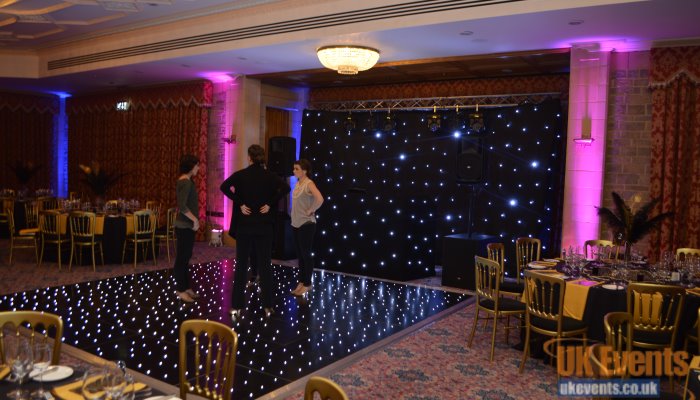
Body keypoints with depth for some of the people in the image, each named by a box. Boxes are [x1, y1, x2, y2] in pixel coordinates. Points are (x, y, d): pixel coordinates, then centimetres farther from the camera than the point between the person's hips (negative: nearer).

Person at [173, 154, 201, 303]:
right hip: (185, 226, -9)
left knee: (185, 257, 14)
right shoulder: (185, 182, -17)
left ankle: (186, 287, 21)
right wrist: (194, 219, -17)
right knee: (182, 258, -1)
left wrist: (194, 220, 10)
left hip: (187, 225, 9)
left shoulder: (186, 181, 13)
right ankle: (180, 289, 7)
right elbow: (182, 206, -25)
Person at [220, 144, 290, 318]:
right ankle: (268, 306, 11)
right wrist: (270, 204, -9)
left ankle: (236, 307, 8)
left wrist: (240, 203, -10)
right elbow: (285, 187, -15)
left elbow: (224, 186, -17)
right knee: (265, 264, 7)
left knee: (241, 265, 6)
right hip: (264, 226, 1)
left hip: (244, 225, 0)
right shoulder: (269, 176, -1)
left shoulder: (240, 174, -2)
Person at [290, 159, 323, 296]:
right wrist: (295, 214, 12)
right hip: (296, 224, 8)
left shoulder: (309, 184, -16)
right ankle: (302, 282, 24)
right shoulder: (297, 183, 8)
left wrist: (311, 211, -19)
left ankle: (307, 284, 13)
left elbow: (319, 199, -32)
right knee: (300, 255, 14)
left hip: (306, 224, -8)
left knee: (306, 254, 1)